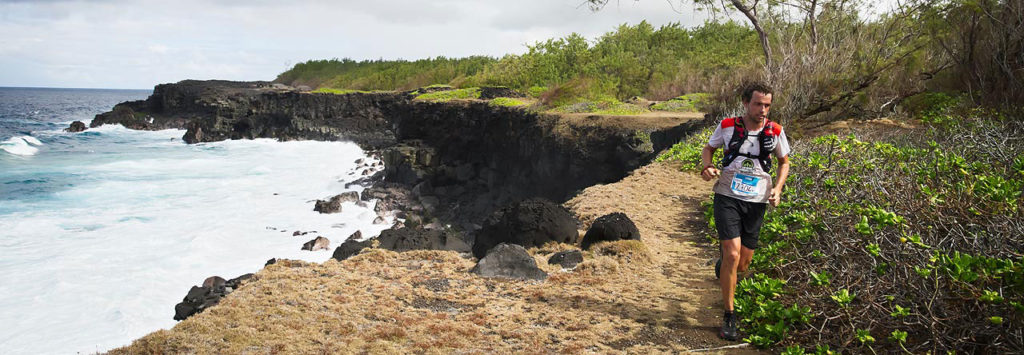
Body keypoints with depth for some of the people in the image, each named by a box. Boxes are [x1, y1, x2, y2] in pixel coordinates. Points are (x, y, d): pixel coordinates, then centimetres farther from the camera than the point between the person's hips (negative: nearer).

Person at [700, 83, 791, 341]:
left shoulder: (775, 132, -1)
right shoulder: (727, 126, -4)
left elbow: (784, 163, 14)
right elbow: (709, 148, 13)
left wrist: (777, 189, -3)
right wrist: (707, 166, -9)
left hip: (756, 202, 2)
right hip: (727, 197, -2)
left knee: (741, 265, 7)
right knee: (732, 254, -17)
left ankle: (723, 265, 48)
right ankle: (729, 317, -2)